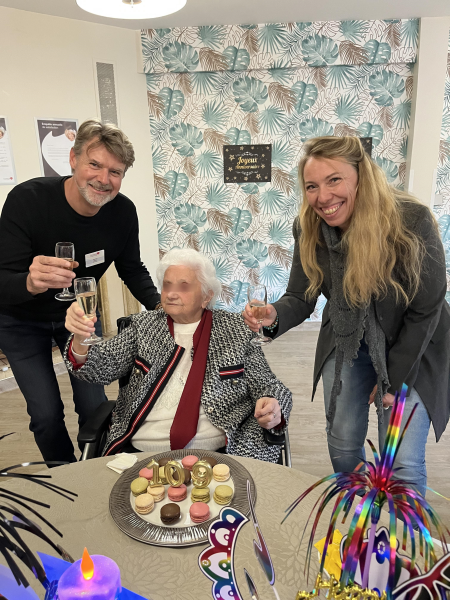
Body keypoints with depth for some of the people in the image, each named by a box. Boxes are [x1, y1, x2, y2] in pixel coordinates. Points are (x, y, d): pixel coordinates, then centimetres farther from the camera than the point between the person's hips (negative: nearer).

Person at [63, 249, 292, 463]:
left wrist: (272, 410, -14)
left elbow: (268, 386, 9)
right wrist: (80, 339, -17)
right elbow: (100, 369, 3)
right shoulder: (144, 326, 11)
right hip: (139, 452, 2)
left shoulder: (235, 330, 6)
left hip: (213, 455, -1)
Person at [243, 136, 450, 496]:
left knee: (403, 463, -1)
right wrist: (274, 317, -34)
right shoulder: (309, 229, -13)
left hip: (411, 350, -3)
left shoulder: (412, 221, -26)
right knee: (343, 444, 16)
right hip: (345, 344, 4)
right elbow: (301, 297, -10)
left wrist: (393, 379, -13)